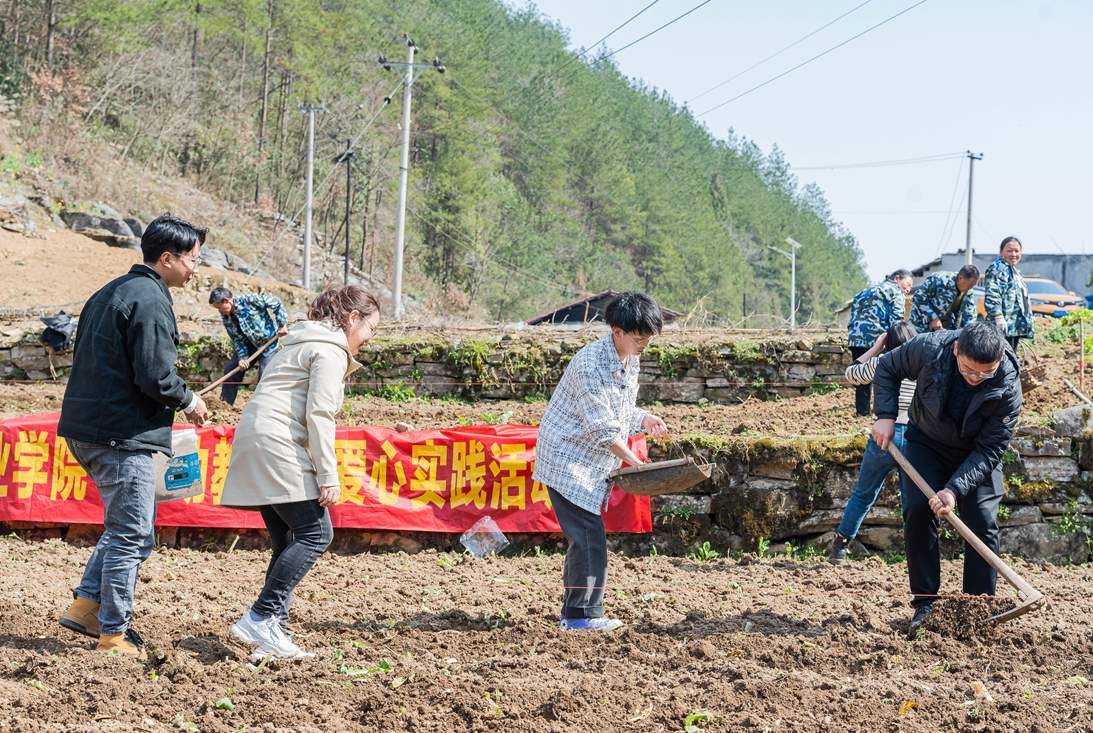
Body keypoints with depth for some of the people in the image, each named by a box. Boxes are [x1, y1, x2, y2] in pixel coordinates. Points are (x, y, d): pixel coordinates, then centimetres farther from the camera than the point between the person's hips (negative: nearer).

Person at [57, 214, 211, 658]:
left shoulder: (111, 293, 17)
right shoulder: (149, 300, -15)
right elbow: (155, 375, -21)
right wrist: (188, 401, -3)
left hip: (86, 429, 10)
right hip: (122, 436, -10)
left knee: (127, 525, 19)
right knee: (131, 534, -2)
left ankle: (85, 605, 16)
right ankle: (113, 634, 4)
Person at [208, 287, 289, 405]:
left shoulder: (250, 300, -27)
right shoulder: (226, 317, -7)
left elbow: (276, 302, -17)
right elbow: (237, 339, -5)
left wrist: (282, 324, -16)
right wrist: (242, 357, -18)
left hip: (268, 342, -6)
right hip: (249, 345, 6)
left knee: (264, 377, -13)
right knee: (230, 371, 5)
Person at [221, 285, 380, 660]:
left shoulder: (300, 343, 26)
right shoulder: (330, 350, -5)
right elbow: (318, 415, -14)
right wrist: (329, 477, -17)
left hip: (253, 444, 10)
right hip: (276, 445, -10)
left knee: (289, 541, 9)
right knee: (315, 533, -10)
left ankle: (273, 632, 5)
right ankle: (260, 618, -16)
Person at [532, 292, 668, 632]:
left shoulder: (630, 362, 7)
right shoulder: (591, 364, -23)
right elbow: (601, 428, -24)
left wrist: (643, 419, -4)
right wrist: (635, 463, -22)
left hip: (592, 464, 9)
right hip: (567, 460, -9)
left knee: (584, 538, 11)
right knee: (588, 534, -12)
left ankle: (573, 613, 19)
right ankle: (583, 614, -9)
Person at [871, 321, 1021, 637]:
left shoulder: (1008, 388, -32)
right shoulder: (930, 349, -30)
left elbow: (989, 450, -26)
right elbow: (887, 368, -8)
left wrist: (955, 489, -36)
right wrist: (886, 416, -18)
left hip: (976, 454, -1)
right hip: (927, 442, 1)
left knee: (982, 522, -9)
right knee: (918, 511, -13)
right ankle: (924, 604, -6)